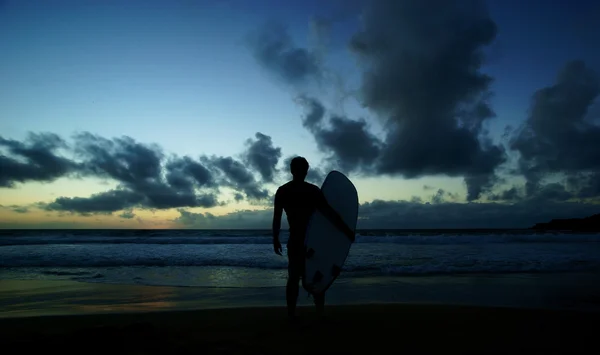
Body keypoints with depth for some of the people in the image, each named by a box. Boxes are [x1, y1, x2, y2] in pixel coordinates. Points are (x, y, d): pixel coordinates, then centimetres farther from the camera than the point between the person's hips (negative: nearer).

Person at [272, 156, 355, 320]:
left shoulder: (282, 191, 2)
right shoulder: (312, 190, -7)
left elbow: (276, 218, -1)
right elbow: (329, 213, -14)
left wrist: (275, 239, 6)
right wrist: (347, 231, -13)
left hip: (295, 241, 3)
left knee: (293, 277, 8)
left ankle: (291, 314, 8)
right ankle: (320, 313, 10)